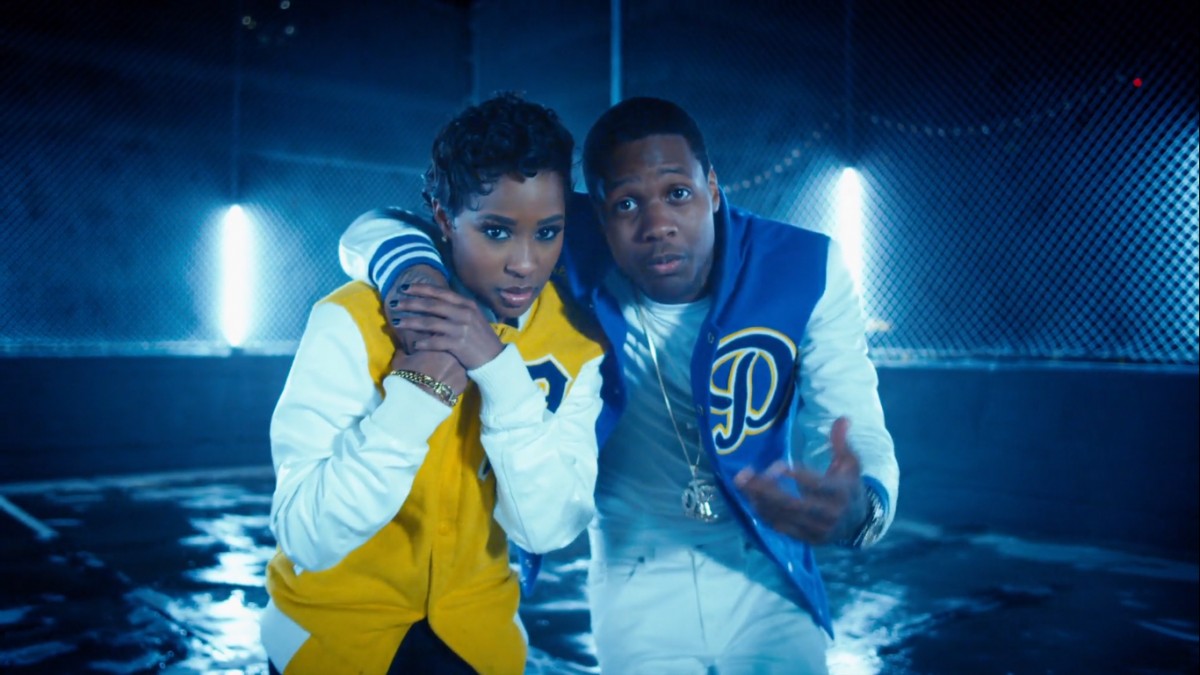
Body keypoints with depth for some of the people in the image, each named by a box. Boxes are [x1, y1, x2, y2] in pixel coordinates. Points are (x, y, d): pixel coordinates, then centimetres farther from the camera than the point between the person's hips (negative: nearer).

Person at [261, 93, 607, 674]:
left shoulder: (575, 345, -12)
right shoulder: (355, 321, -23)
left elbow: (547, 529, -21)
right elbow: (306, 537, -27)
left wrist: (500, 370, -31)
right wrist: (414, 392, -36)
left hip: (476, 627, 3)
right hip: (336, 625, -3)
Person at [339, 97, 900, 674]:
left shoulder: (803, 272, -18)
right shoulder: (574, 259, -19)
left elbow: (862, 442, -22)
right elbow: (373, 233, -15)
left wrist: (858, 510, -46)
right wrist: (412, 271, -40)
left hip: (768, 585, 1)